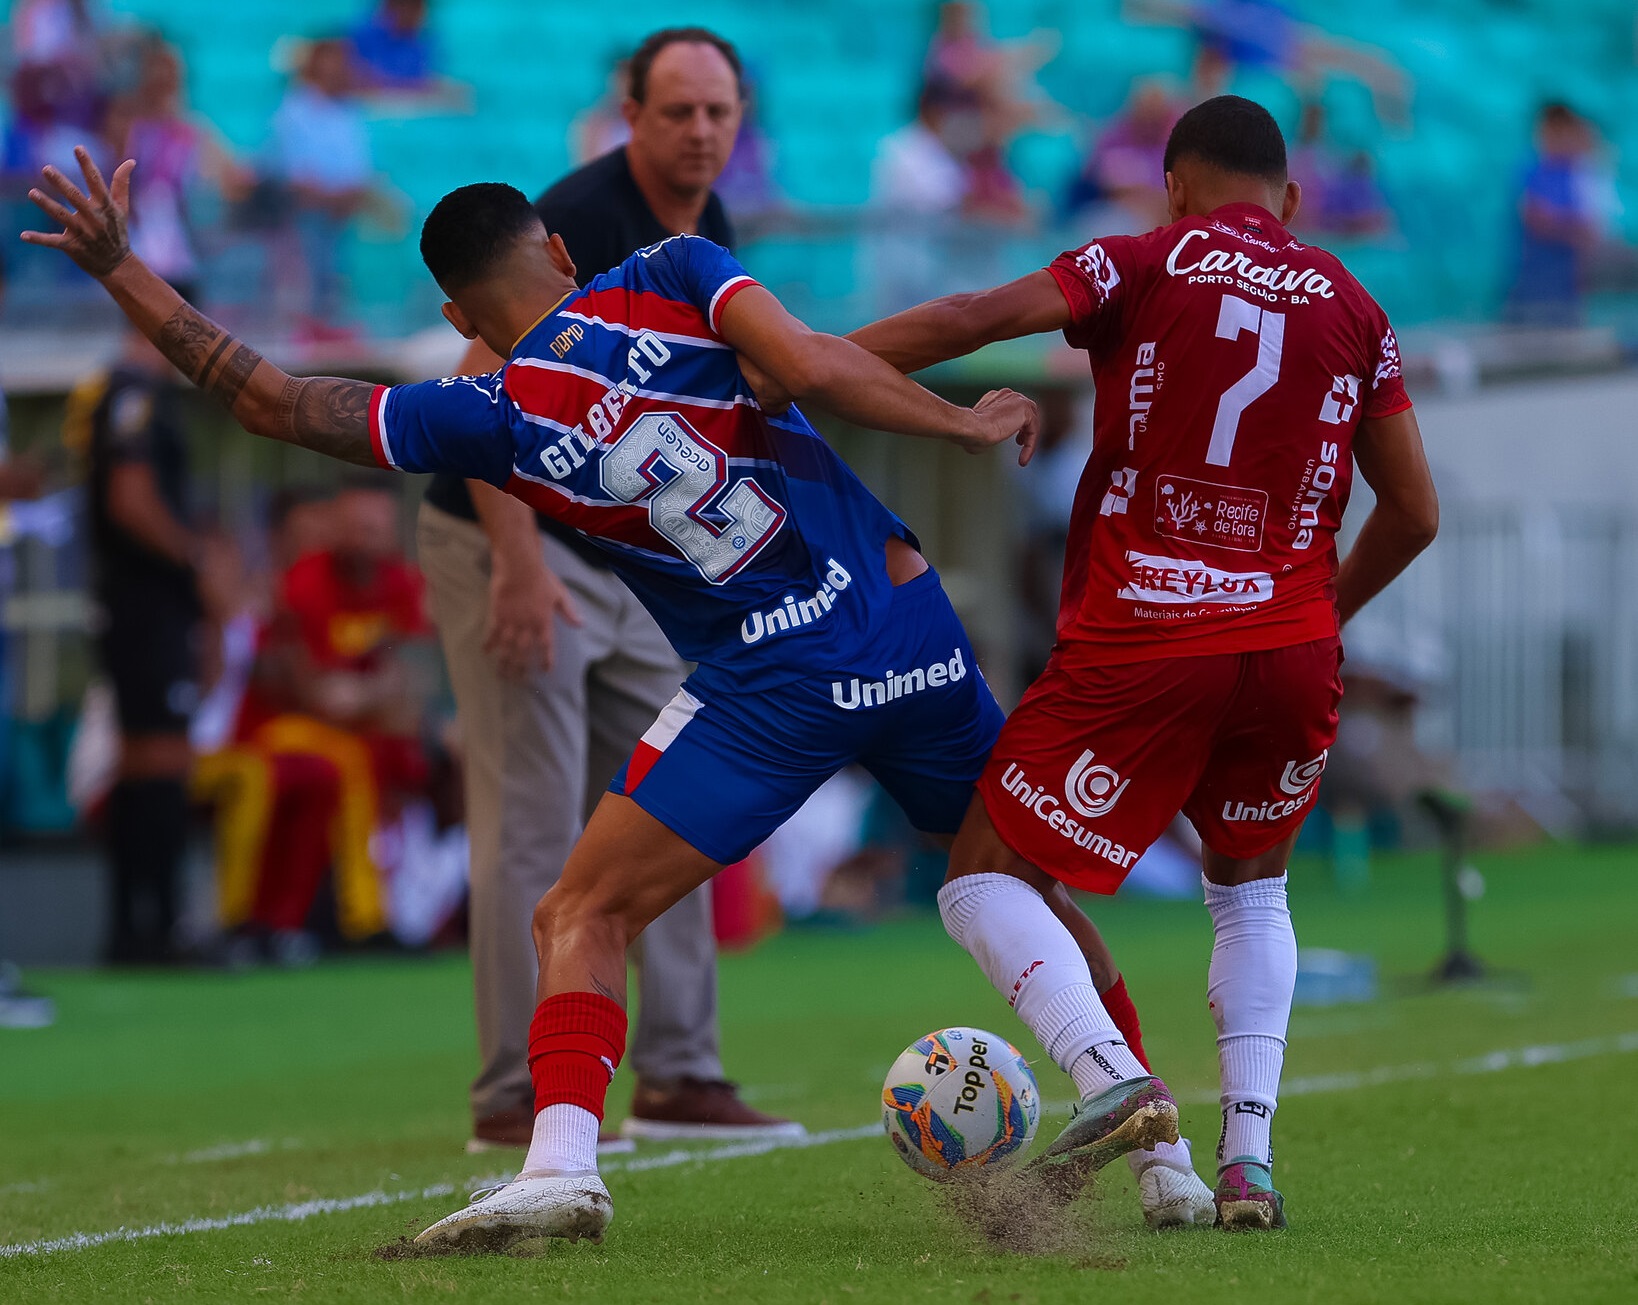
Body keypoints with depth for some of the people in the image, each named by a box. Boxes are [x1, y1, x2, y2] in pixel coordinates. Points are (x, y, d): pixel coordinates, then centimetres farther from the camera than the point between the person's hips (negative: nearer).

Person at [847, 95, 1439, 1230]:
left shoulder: (1144, 268, 3)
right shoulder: (1352, 309, 13)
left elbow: (973, 320, -12)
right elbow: (1414, 513, 15)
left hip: (1138, 646, -4)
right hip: (1292, 647, 4)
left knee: (989, 878, 7)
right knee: (1252, 888, 26)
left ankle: (1111, 1073, -19)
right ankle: (1249, 1155, 9)